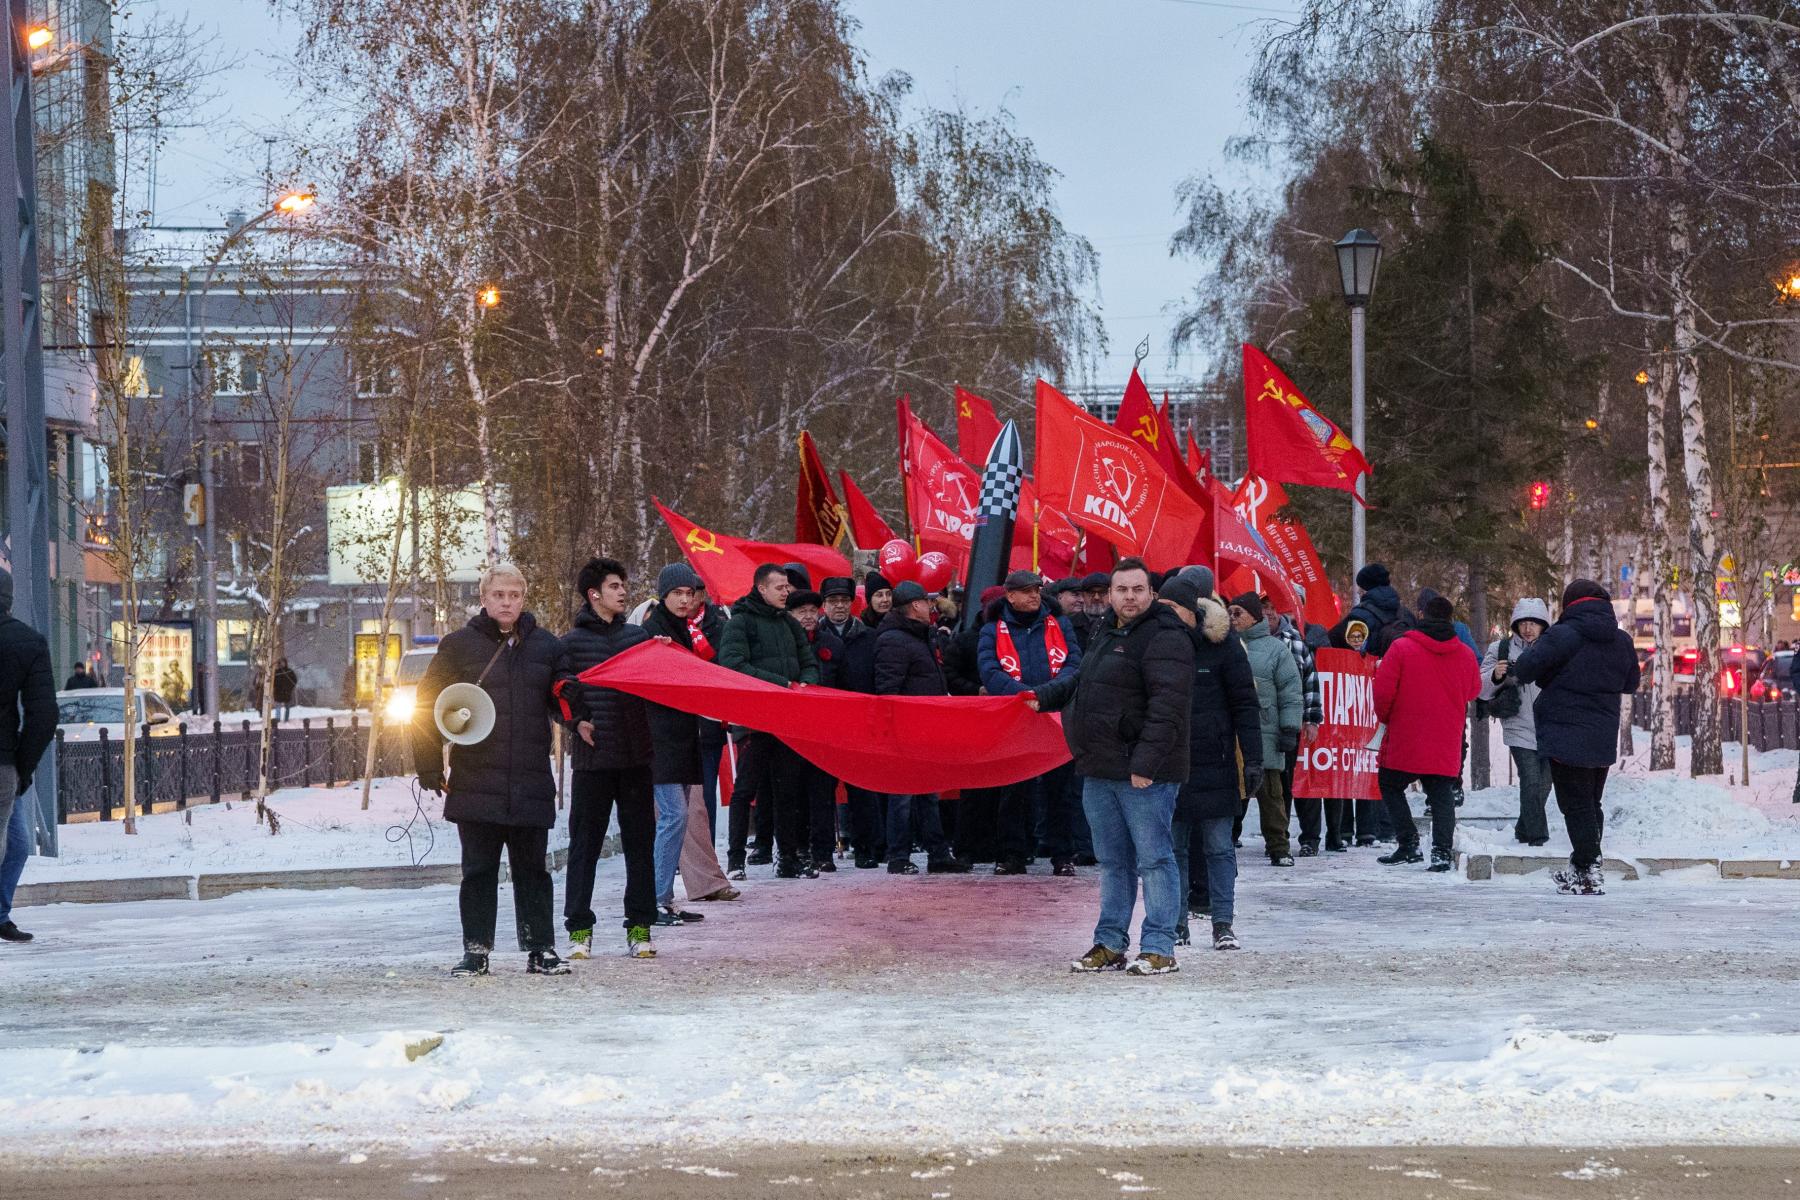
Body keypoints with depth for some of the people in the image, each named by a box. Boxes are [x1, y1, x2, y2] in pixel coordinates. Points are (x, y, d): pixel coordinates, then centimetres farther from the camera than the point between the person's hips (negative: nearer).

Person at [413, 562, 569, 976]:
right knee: (478, 871, 3)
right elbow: (427, 706, 4)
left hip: (531, 782, 2)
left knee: (532, 868, 7)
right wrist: (431, 769, 0)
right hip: (476, 782, -2)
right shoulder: (459, 645, 2)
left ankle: (540, 949, 13)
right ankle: (475, 950, 10)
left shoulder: (544, 644, 9)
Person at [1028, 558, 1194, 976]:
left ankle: (1159, 949, -1)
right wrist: (1044, 696, 29)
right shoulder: (1107, 633, 18)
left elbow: (1166, 707, -21)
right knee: (1112, 861, 14)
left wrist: (1145, 764, -25)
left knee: (1153, 858, -5)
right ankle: (1110, 944, 20)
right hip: (1101, 770, 9)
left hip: (1145, 773, -9)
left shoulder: (1164, 638, -13)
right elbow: (1081, 680, 37)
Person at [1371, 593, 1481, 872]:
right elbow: (1473, 692, 15)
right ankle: (1442, 849, -7)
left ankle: (1409, 844, 7)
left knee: (1391, 786, 15)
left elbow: (1383, 691, -10)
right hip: (1446, 745, 3)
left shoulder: (1401, 647, -10)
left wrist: (1385, 717, 8)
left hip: (1404, 740, -3)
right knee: (1442, 796, 8)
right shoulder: (1466, 654, 2)